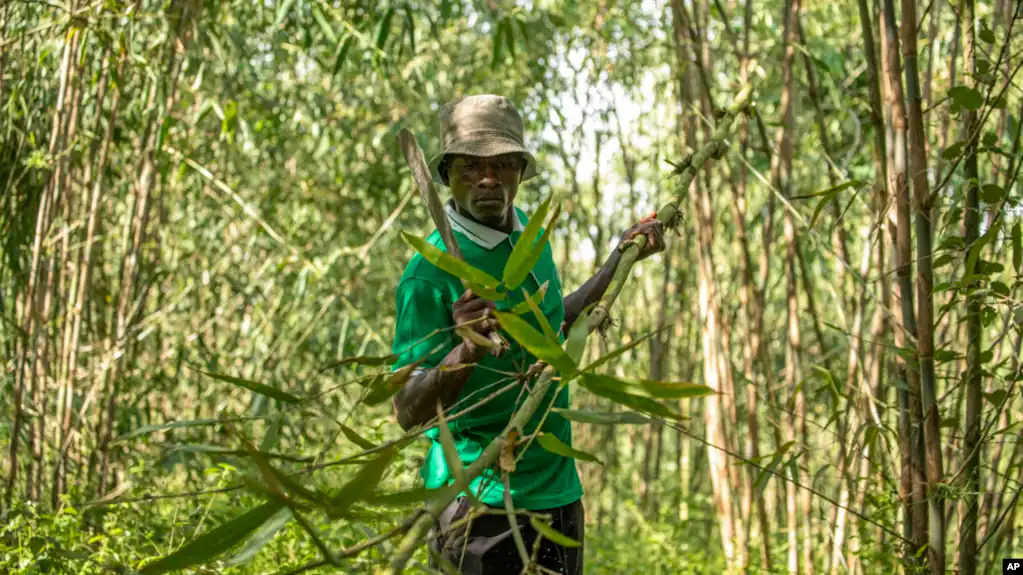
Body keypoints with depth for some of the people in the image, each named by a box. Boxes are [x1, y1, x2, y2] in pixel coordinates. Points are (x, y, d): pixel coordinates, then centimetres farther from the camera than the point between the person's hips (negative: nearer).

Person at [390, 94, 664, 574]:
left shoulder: (528, 231, 6)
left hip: (558, 493, 7)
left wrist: (620, 260, 21)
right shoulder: (430, 272, -17)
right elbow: (409, 412, -22)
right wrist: (467, 350, -38)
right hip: (481, 506, -7)